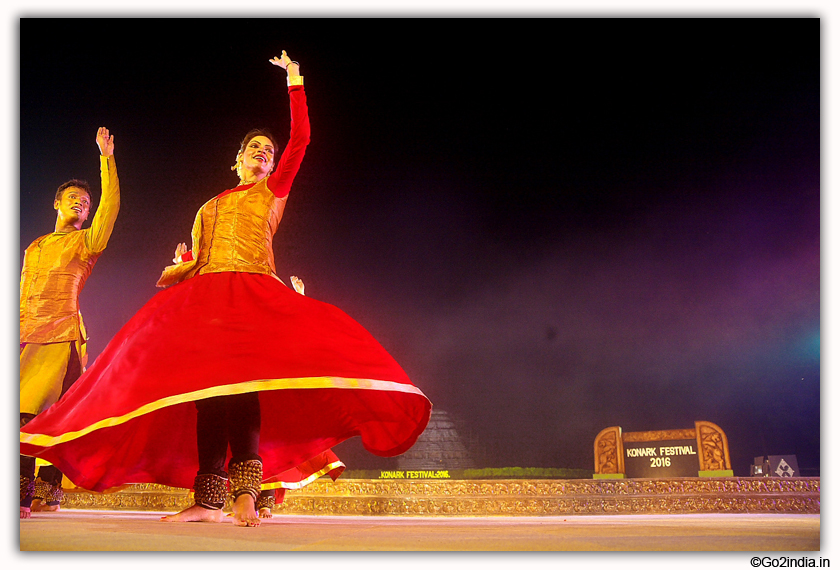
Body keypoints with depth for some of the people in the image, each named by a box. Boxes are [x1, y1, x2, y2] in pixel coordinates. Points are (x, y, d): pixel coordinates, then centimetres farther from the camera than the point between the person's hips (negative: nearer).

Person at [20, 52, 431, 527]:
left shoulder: (273, 191, 22)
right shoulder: (211, 208, 32)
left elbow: (301, 138, 14)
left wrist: (295, 82, 16)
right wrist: (178, 268, 8)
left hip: (253, 291, -4)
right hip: (205, 292, 4)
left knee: (240, 377, -25)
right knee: (208, 381, -11)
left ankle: (245, 492, -33)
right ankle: (209, 500, -17)